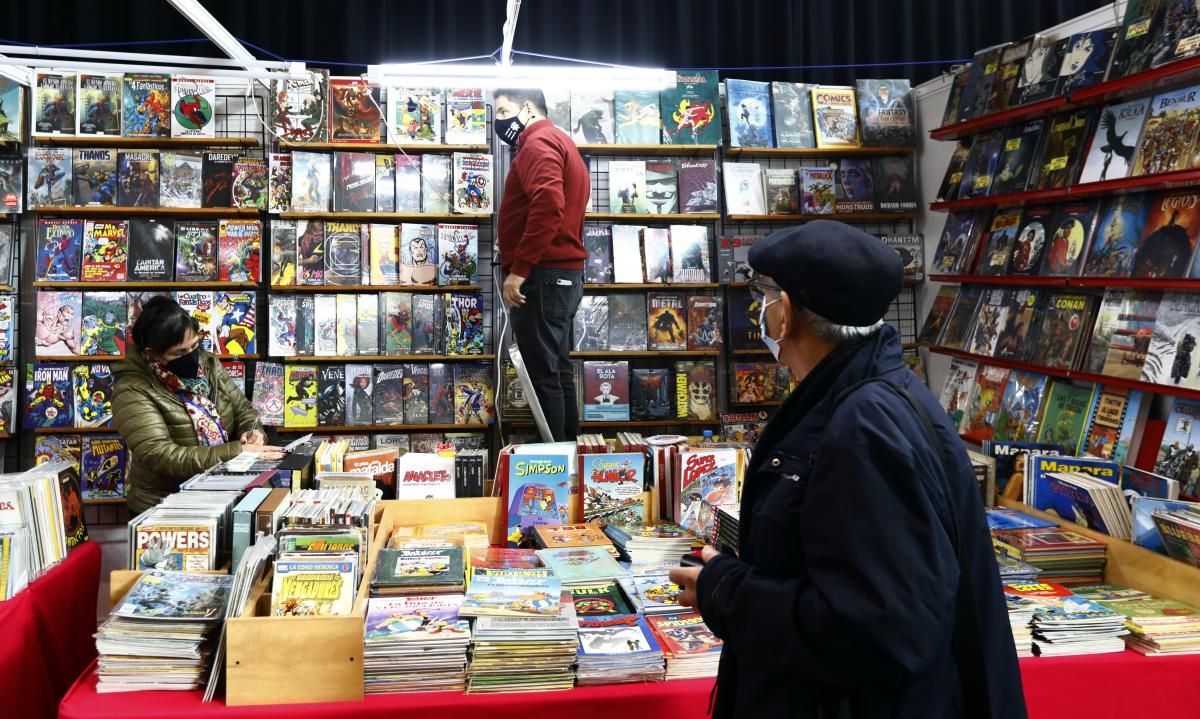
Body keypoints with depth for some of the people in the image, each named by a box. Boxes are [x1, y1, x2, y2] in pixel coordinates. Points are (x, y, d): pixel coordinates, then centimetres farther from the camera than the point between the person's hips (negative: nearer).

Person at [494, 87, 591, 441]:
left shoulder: (538, 144, -8)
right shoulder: (560, 143, 24)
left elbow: (548, 207, -24)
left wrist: (518, 269, -24)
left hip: (542, 276, -10)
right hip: (564, 273, 11)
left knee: (543, 374, -8)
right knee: (557, 370, 13)